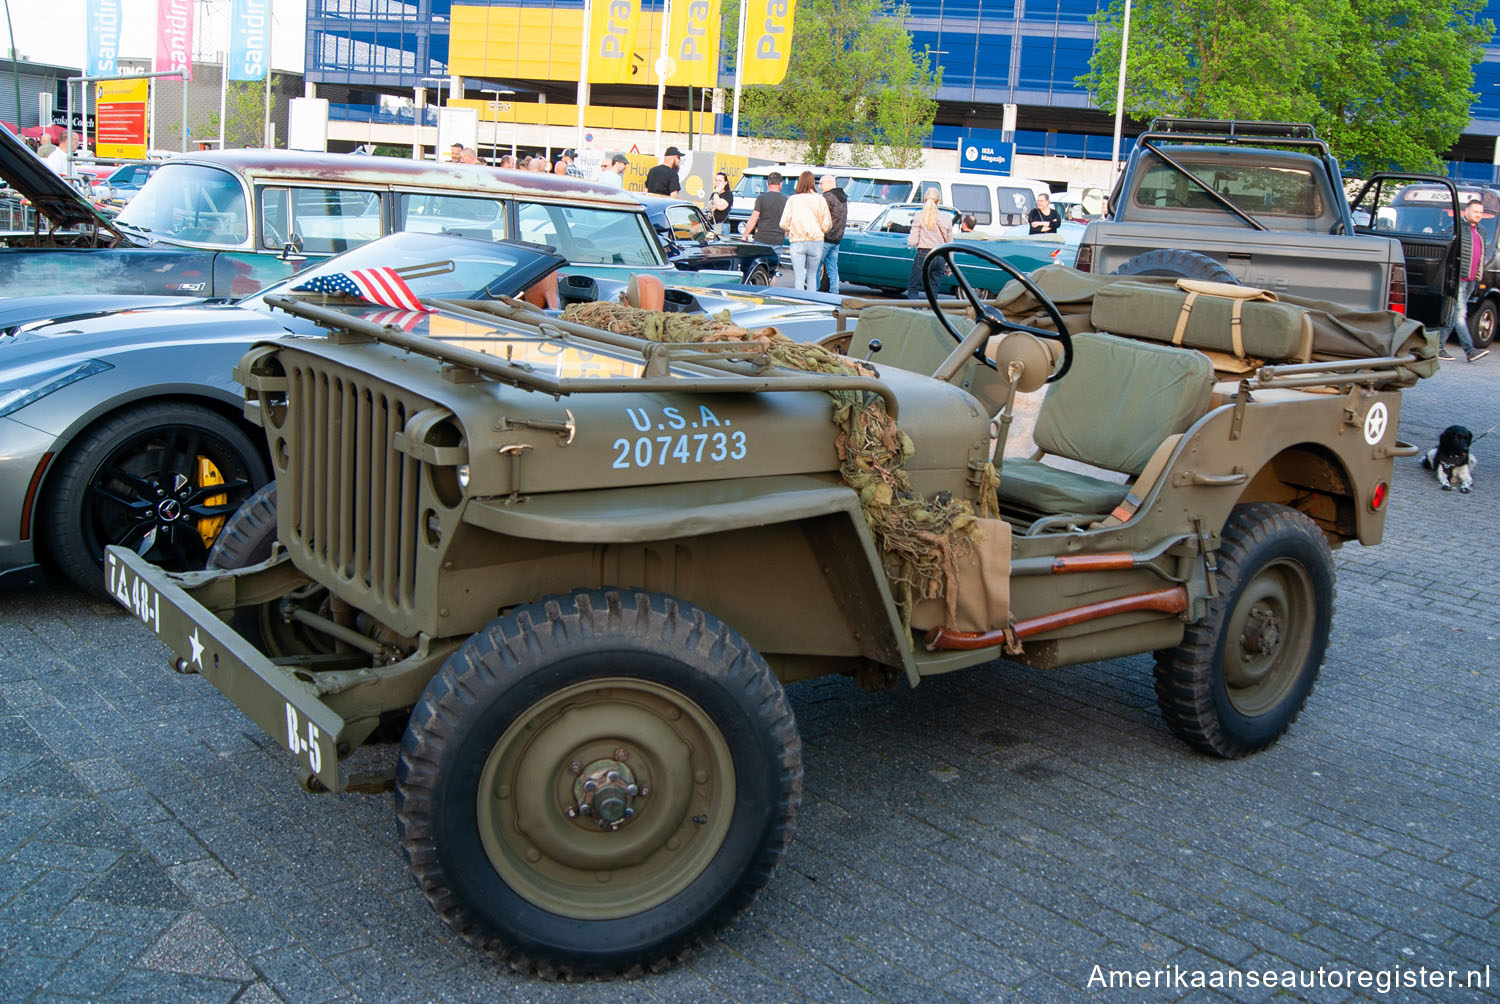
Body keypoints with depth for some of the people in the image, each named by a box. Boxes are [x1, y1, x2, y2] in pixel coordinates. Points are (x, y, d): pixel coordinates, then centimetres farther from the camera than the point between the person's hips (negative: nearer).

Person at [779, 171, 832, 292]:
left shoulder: (792, 200, -1)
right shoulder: (820, 200, -1)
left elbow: (784, 224, -2)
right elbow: (826, 225, 0)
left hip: (797, 242, -1)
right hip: (816, 242, 1)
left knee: (798, 277, 0)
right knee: (812, 276, 14)